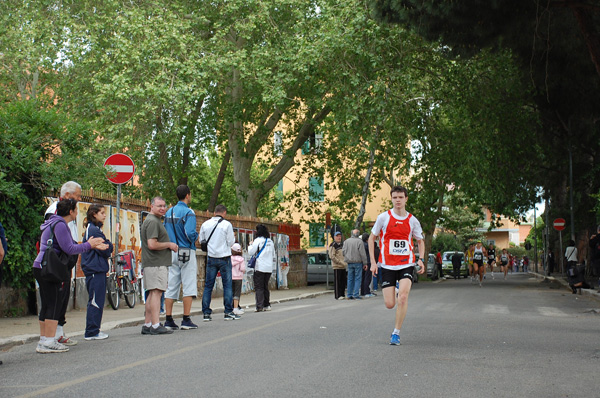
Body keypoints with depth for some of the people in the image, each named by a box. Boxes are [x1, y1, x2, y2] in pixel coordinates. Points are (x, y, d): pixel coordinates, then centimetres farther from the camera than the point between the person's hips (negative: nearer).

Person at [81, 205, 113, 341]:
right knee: (96, 301, -7)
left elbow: (107, 249, 18)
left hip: (97, 269, 11)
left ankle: (92, 331, 18)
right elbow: (105, 250, -15)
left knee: (95, 301, 13)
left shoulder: (92, 229, 19)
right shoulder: (94, 230, -13)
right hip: (95, 270, -11)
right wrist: (109, 245, 2)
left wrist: (108, 246, 0)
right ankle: (92, 332, -3)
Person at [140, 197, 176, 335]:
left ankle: (147, 325, 15)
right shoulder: (153, 222, -13)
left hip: (151, 263, 11)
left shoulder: (155, 220, 21)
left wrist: (169, 246, 17)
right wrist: (169, 244, -11)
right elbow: (152, 244, -22)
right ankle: (155, 326, -14)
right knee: (156, 292, -12)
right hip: (156, 263, -11)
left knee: (152, 293, 12)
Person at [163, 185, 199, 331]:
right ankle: (186, 320, -3)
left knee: (171, 286, 8)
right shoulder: (188, 212, -11)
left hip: (172, 252, 7)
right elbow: (190, 233, -21)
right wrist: (195, 237, -1)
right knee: (189, 286, -2)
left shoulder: (169, 212, 11)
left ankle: (169, 320, 8)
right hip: (186, 252, -7)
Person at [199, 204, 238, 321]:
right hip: (224, 258, -3)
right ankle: (228, 312, 3)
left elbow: (201, 240, 11)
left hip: (211, 258, 3)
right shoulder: (227, 224, -7)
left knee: (208, 285, 6)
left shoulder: (205, 224, 3)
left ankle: (206, 313, 5)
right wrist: (233, 238, 15)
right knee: (227, 285, 3)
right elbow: (231, 242, -5)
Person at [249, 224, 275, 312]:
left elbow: (251, 252, -7)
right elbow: (273, 254, 18)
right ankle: (267, 305, 15)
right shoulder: (270, 241, 10)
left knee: (258, 287, -3)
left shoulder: (258, 240, -8)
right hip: (269, 267, 6)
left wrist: (251, 244, 9)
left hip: (260, 268, -6)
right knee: (265, 286, 16)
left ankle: (260, 306, -9)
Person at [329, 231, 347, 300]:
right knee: (337, 281, -6)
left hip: (343, 266, 8)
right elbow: (332, 256, -15)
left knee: (343, 281, 9)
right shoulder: (333, 245, -7)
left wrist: (345, 263, 10)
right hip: (337, 266, -8)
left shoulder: (341, 245, 20)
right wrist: (340, 262, -18)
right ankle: (337, 296, -4)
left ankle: (342, 295, 16)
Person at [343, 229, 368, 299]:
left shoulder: (346, 241, 5)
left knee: (350, 279, 9)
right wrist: (365, 263, -2)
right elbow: (362, 253, -9)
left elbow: (343, 251, 3)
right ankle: (356, 295, -6)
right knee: (358, 278, 0)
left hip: (349, 263, 4)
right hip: (358, 262, -4)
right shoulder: (359, 241, -8)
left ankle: (349, 295, 9)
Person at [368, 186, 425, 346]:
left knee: (403, 296, -21)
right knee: (389, 304, -3)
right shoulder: (383, 217, -2)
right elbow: (372, 238, 7)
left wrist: (421, 259, 0)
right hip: (387, 265, 0)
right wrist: (373, 261, -1)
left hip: (406, 264, 0)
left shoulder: (412, 220, 3)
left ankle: (396, 332, -7)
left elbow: (420, 241, 17)